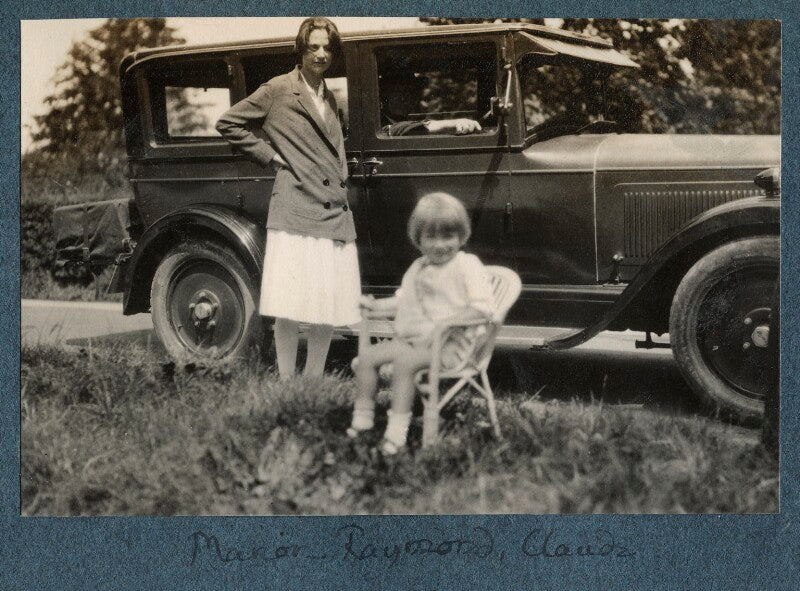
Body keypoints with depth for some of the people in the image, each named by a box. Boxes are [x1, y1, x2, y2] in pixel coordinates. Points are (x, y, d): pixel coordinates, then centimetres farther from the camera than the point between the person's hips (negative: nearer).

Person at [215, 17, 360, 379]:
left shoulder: (330, 99, 22)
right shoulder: (278, 90, 2)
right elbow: (227, 123, 3)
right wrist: (269, 155, -1)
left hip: (335, 214, 6)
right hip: (295, 212, -6)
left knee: (331, 309, 4)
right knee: (290, 308, -9)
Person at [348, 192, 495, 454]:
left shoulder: (467, 265, -7)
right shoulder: (418, 267, 17)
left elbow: (483, 307, -18)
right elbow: (404, 299, 32)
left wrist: (442, 324, -24)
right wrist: (377, 305, 16)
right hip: (410, 339, 8)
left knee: (405, 361, -33)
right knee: (367, 356, -4)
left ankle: (397, 431, -30)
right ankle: (363, 418, 5)